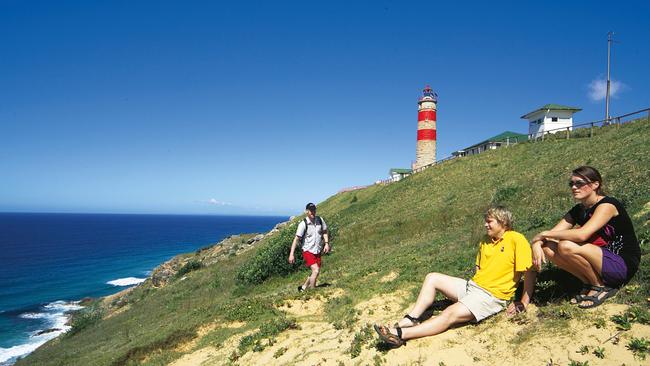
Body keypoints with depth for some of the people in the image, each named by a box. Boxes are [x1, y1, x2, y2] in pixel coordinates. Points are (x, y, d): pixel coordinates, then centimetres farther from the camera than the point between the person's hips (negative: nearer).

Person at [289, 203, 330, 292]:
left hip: (317, 251, 6)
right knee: (316, 270, -20)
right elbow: (296, 239, -17)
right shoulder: (303, 224, -16)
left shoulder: (320, 220, -2)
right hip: (308, 251, -6)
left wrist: (326, 243, 1)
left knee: (316, 273, 12)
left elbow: (324, 232, 15)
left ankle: (303, 287, 32)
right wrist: (291, 254, -22)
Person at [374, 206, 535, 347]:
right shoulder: (485, 242, 13)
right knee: (432, 278, -3)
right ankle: (411, 319, -13)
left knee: (450, 314, -27)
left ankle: (400, 334, -30)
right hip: (472, 286, 9)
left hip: (492, 296, -9)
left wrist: (523, 303, -15)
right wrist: (472, 283, 6)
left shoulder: (516, 239, -11)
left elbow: (530, 271, -14)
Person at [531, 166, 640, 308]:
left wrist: (545, 234, -23)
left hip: (623, 265, -7)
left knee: (566, 246, -30)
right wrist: (537, 243, -24)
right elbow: (553, 232, -2)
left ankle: (601, 287, -6)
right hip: (600, 260, 7)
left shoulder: (607, 205, -17)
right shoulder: (578, 210, 6)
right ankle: (589, 283, 2)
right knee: (547, 247, -12)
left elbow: (581, 235, -32)